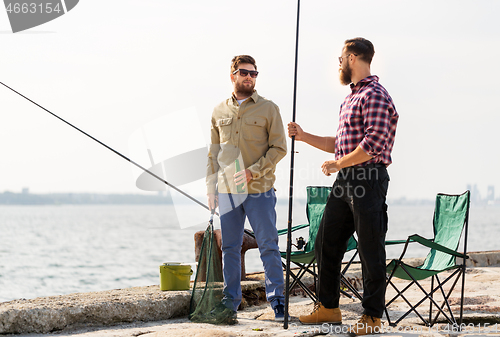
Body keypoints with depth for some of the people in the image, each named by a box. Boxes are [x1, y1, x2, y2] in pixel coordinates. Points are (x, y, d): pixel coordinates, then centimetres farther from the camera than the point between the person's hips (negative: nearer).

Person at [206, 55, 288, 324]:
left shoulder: (268, 109, 3)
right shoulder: (219, 111, 13)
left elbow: (279, 148, -1)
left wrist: (253, 172, -12)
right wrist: (211, 184, 10)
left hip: (259, 190, -3)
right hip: (227, 190, 3)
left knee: (268, 246, -2)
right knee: (230, 248, 6)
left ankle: (278, 301, 3)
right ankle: (230, 302, 12)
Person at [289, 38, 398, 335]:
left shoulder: (375, 95, -11)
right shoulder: (353, 97, 20)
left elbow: (374, 144, -21)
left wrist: (338, 164, -14)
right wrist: (304, 137, 23)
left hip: (368, 179, -10)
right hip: (345, 180, 10)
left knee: (371, 250, -2)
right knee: (327, 243, 11)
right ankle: (328, 307, 21)